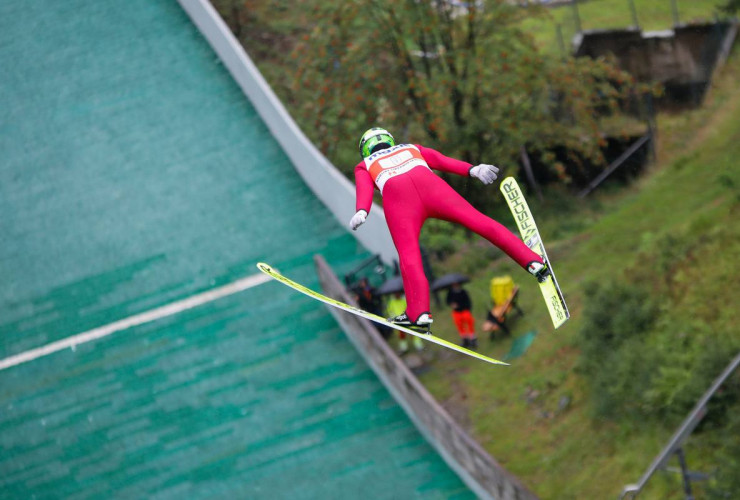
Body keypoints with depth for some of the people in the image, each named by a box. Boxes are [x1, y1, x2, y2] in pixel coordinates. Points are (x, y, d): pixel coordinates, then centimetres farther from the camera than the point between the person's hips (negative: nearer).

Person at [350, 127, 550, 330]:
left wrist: (361, 212, -6)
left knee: (408, 254, -11)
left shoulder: (364, 167, 34)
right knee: (479, 221, 1)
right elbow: (442, 160, 23)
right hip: (430, 185, 2)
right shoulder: (411, 149, 40)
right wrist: (472, 170, 9)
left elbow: (364, 188, 12)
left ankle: (419, 313, -30)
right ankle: (533, 262, -7)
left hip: (398, 197, -2)